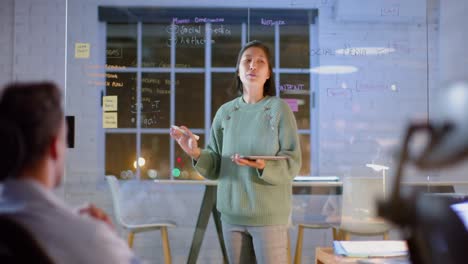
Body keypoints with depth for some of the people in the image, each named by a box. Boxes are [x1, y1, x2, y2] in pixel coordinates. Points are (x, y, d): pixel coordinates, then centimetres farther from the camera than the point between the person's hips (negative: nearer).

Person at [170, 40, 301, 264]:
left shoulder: (279, 108, -4)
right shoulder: (225, 111, 6)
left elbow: (292, 163, -8)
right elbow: (216, 165, 6)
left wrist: (264, 167, -25)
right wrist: (197, 154, -13)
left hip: (269, 214, -3)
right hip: (232, 213, 3)